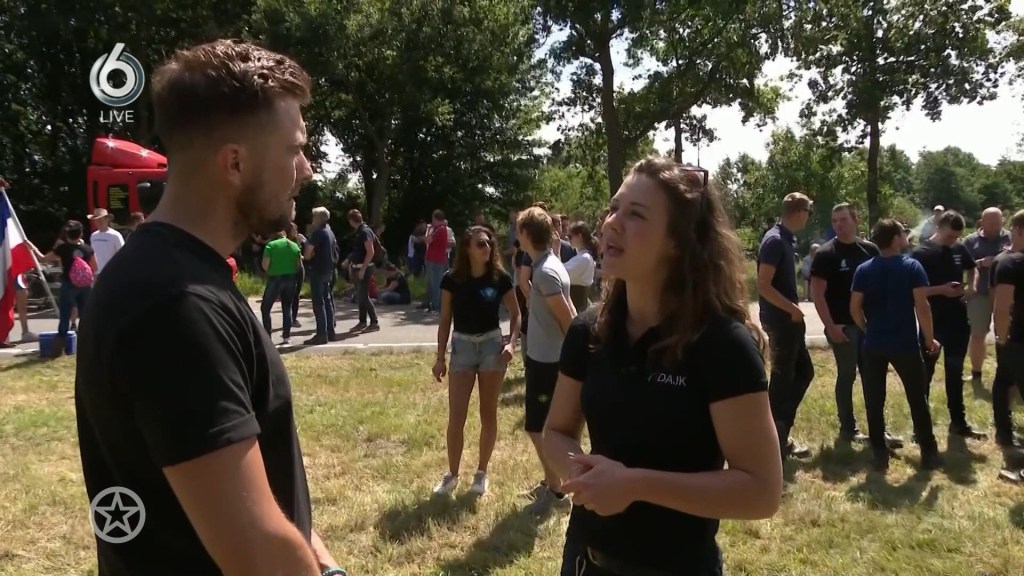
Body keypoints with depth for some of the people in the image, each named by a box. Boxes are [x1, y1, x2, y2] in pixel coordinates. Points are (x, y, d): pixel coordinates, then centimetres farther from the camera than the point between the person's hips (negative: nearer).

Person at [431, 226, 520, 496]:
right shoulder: (452, 279, -5)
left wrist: (512, 343, -13)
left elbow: (515, 314, 3)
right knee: (456, 416, 0)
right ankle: (452, 475, 16)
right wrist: (440, 357, 0)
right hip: (462, 345, 0)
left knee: (488, 413, 8)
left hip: (492, 344, 0)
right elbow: (445, 320, 2)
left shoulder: (500, 278, -6)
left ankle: (482, 472, 23)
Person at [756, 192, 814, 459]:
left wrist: (794, 310, 13)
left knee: (803, 371, 16)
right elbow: (763, 286, -23)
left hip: (788, 319, 10)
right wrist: (793, 309, -16)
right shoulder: (775, 240, -17)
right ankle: (776, 440, 9)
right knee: (782, 376, -2)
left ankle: (779, 432, 23)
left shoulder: (787, 239, 12)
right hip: (780, 319, -10)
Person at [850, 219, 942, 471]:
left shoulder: (864, 270, 0)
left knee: (874, 401, 8)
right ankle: (929, 452, 17)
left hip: (873, 344, 2)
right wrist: (929, 338, -1)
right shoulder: (912, 267, -7)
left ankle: (880, 453, 10)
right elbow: (922, 306, -12)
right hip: (905, 343, -2)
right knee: (917, 399, 11)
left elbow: (854, 308, -1)